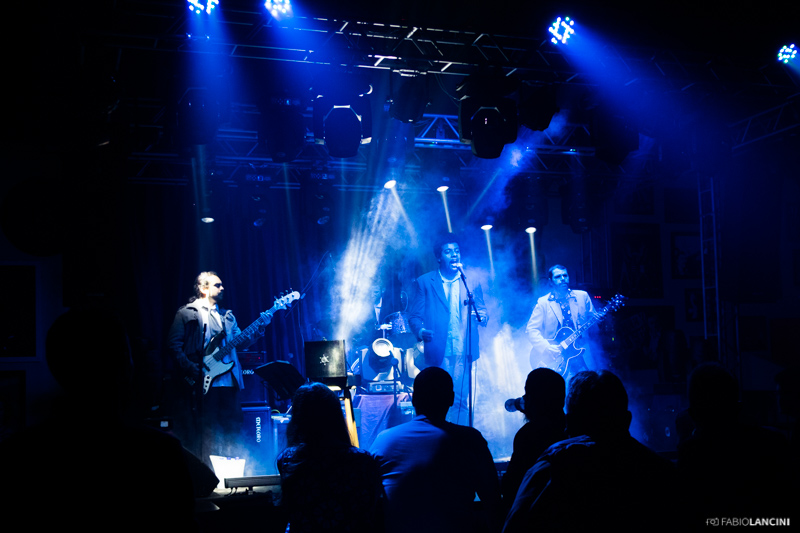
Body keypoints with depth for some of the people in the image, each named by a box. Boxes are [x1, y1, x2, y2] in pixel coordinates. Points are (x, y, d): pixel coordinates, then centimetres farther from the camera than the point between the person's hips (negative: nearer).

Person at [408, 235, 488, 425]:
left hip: (464, 353, 1)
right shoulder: (424, 282, 8)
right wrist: (420, 331, -19)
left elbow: (483, 312, 11)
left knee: (461, 401, -5)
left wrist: (480, 316, -13)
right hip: (437, 354, -1)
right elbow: (415, 315, 3)